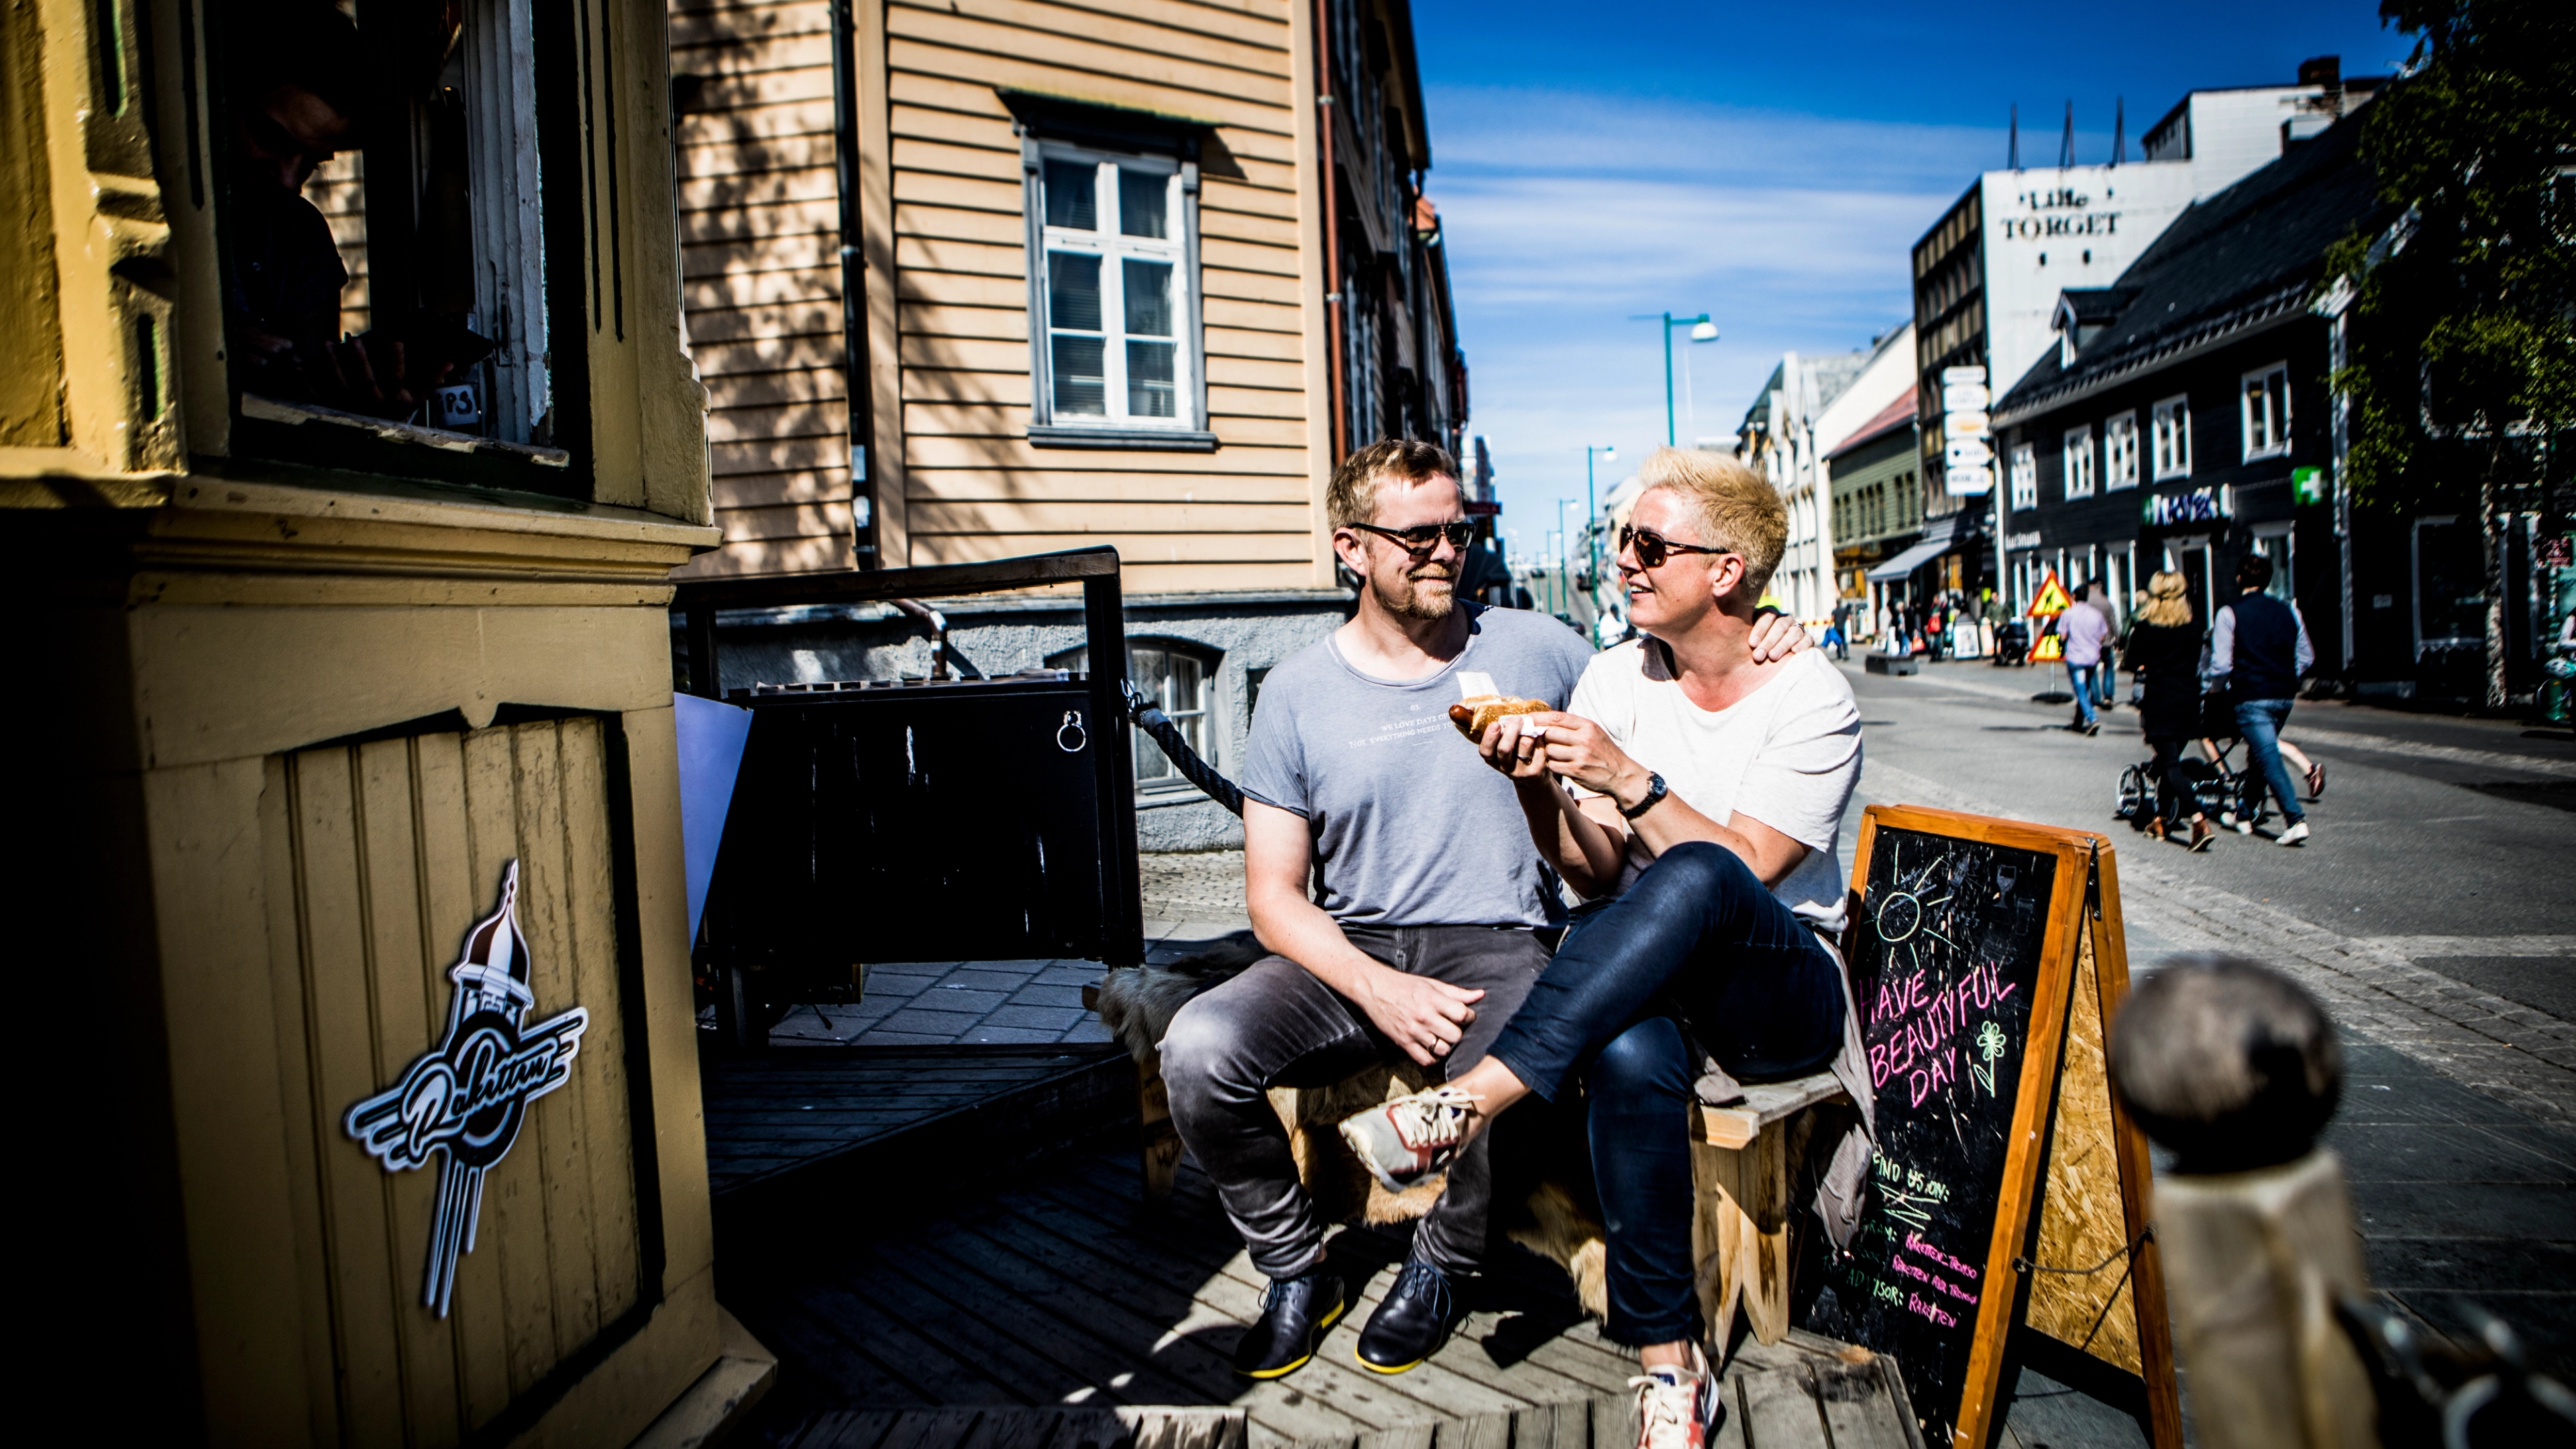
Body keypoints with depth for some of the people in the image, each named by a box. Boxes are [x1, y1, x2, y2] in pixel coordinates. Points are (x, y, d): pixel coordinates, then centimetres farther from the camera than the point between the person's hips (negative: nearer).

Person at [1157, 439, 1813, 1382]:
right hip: (1349, 951, 1)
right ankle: (1298, 1271, 3)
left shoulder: (1532, 649, 6)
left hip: (1497, 944, -1)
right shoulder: (1300, 692, 3)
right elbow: (1274, 894, 0)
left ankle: (1440, 1267, 0)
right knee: (1199, 1049, -25)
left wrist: (1754, 646, -4)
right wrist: (1379, 990, -18)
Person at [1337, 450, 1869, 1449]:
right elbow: (1595, 880, 1)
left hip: (1778, 991, -2)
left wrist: (1632, 780, -25)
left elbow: (1739, 873, -16)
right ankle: (1668, 1359, -20)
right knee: (1630, 1056, -37)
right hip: (1641, 975, 3)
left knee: (1691, 881, -38)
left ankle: (1472, 1101, -36)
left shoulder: (1812, 699, -5)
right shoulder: (1616, 679, 5)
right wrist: (1539, 791, -17)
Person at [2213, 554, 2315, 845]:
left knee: (2269, 758, -8)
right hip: (2284, 696, 6)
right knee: (2260, 753, 20)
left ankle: (2297, 821, -19)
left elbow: (2220, 665, -11)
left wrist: (2221, 683, 9)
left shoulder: (2230, 614, -8)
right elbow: (2306, 656, 12)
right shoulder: (2288, 611, 8)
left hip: (2251, 697, -6)